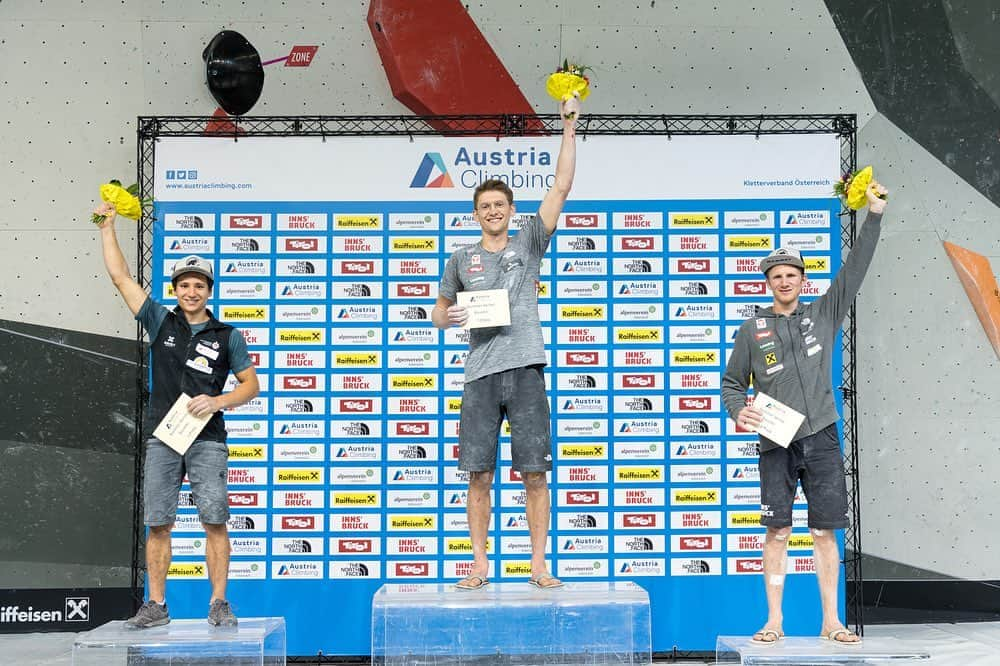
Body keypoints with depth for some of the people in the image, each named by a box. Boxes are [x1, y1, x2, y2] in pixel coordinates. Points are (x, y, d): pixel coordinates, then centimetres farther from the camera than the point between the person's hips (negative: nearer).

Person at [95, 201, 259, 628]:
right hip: (162, 437, 2)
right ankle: (156, 605, 8)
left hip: (207, 438, -2)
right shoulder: (160, 321, 10)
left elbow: (251, 384, 7)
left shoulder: (227, 336, 7)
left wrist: (217, 401, -10)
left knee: (214, 520, -8)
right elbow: (120, 277, 11)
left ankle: (219, 604, -2)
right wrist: (108, 228, 10)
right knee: (157, 524, 2)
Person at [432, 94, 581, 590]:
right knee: (479, 475, 2)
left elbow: (561, 187, 2)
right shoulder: (462, 259, 14)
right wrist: (449, 317, -2)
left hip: (525, 368, -1)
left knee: (535, 474, -1)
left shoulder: (529, 243, 10)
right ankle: (479, 565, 9)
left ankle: (539, 566, 4)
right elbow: (438, 312, 22)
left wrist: (569, 128, -2)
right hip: (480, 373, 1)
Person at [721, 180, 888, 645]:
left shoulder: (823, 315, 11)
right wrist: (738, 412, -10)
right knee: (777, 532, -1)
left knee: (826, 532, 3)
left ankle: (831, 622, 10)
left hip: (822, 439, 1)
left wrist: (874, 216, -1)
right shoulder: (752, 331, 7)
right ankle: (774, 621, 5)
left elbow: (855, 269, 6)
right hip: (777, 444, -1)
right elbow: (732, 383, 11)